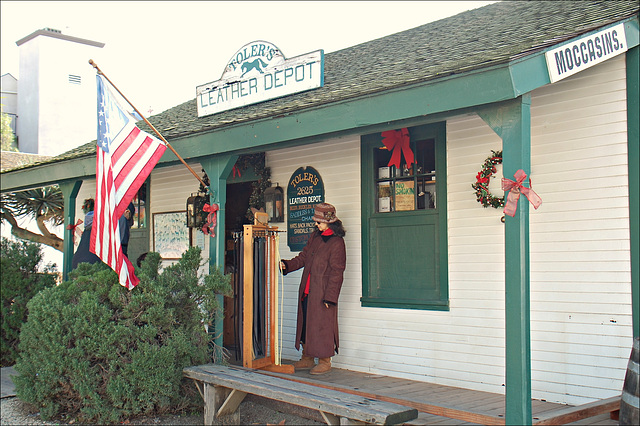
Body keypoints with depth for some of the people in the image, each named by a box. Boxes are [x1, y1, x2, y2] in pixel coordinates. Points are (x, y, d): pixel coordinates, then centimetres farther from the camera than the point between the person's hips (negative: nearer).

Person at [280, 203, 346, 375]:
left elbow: (336, 272, -14)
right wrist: (287, 265, 2)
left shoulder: (337, 243, -12)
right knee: (305, 324, 13)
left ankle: (325, 362, 12)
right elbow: (303, 257, 19)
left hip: (323, 293, -8)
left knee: (322, 326, 0)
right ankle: (307, 359, 26)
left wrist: (329, 296, -16)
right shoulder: (315, 236, 11)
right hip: (307, 291, 8)